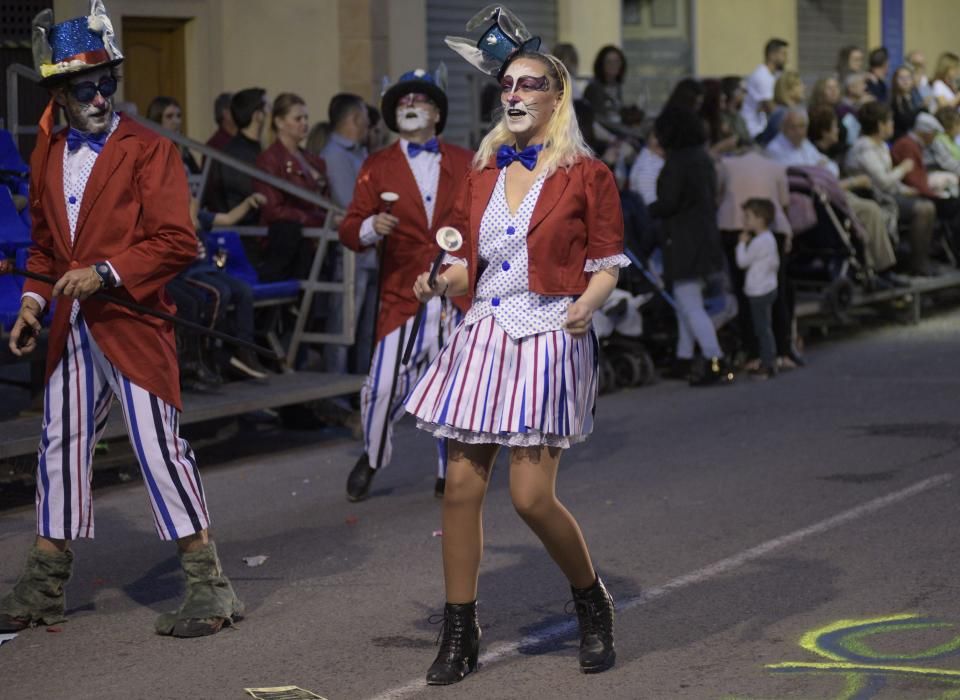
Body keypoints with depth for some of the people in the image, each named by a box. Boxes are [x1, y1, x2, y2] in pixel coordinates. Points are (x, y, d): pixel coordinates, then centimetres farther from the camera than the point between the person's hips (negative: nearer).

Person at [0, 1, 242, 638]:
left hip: (133, 323, -6)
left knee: (159, 446, -8)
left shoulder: (149, 151, -5)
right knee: (62, 446, 11)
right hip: (72, 329, 6)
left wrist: (107, 273, -18)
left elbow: (178, 241, -12)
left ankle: (209, 586, -2)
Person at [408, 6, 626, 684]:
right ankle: (460, 635, 10)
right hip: (484, 335, 5)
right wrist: (441, 280, -3)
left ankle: (593, 604, 17)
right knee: (462, 487, 0)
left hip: (548, 340, -5)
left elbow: (608, 265, 0)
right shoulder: (482, 173, 13)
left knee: (532, 497, -10)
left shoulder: (587, 174, -1)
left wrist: (588, 302, -20)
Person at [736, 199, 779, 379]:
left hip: (759, 292, -10)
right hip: (768, 287, 10)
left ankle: (768, 363, -8)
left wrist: (742, 243, -3)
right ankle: (768, 362, 17)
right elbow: (775, 263, 19)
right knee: (764, 328, 13)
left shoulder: (759, 242, -19)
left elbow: (742, 261, -13)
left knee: (763, 328, -8)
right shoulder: (769, 239, 12)